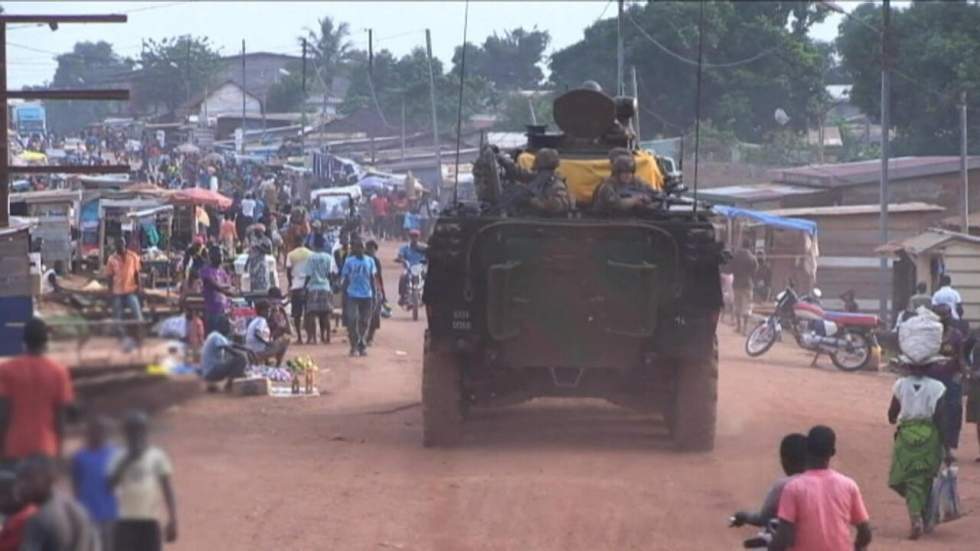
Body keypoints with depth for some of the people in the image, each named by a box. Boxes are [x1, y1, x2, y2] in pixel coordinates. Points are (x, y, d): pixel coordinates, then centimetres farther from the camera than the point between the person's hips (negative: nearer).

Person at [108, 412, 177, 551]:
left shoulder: (157, 457, 3)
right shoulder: (119, 458, 8)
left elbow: (167, 490, 0)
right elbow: (111, 483, -6)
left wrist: (172, 520, -8)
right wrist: (128, 460, -10)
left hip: (150, 523, -1)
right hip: (125, 523, 1)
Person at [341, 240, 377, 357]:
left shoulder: (369, 261, 6)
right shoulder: (349, 262, 0)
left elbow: (372, 278, 12)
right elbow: (345, 279, 2)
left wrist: (374, 294, 8)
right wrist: (344, 295, -3)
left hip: (367, 295, 3)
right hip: (352, 295, -3)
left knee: (365, 322, 6)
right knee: (352, 321, -12)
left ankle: (362, 346, 17)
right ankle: (354, 346, -4)